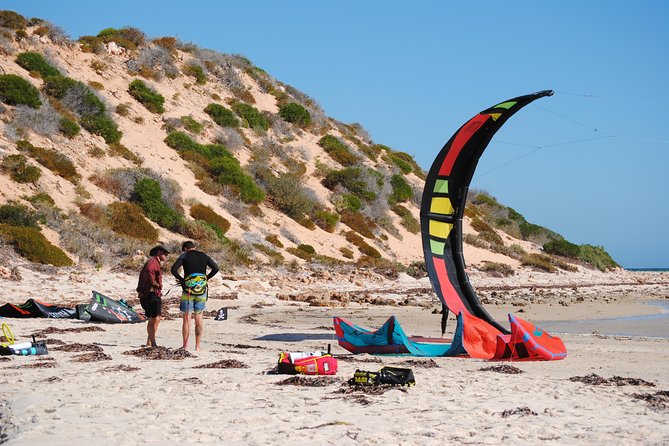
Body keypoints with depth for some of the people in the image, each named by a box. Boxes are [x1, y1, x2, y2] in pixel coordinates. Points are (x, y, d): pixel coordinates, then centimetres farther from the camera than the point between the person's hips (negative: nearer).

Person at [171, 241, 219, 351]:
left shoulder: (184, 256, 0)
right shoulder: (204, 256, 10)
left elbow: (173, 269, -11)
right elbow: (215, 268, 3)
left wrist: (181, 279, 2)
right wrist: (206, 278, 8)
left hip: (188, 289, -3)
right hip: (202, 290, 3)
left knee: (187, 319, 2)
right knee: (199, 319, 8)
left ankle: (185, 346, 0)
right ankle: (197, 346, 7)